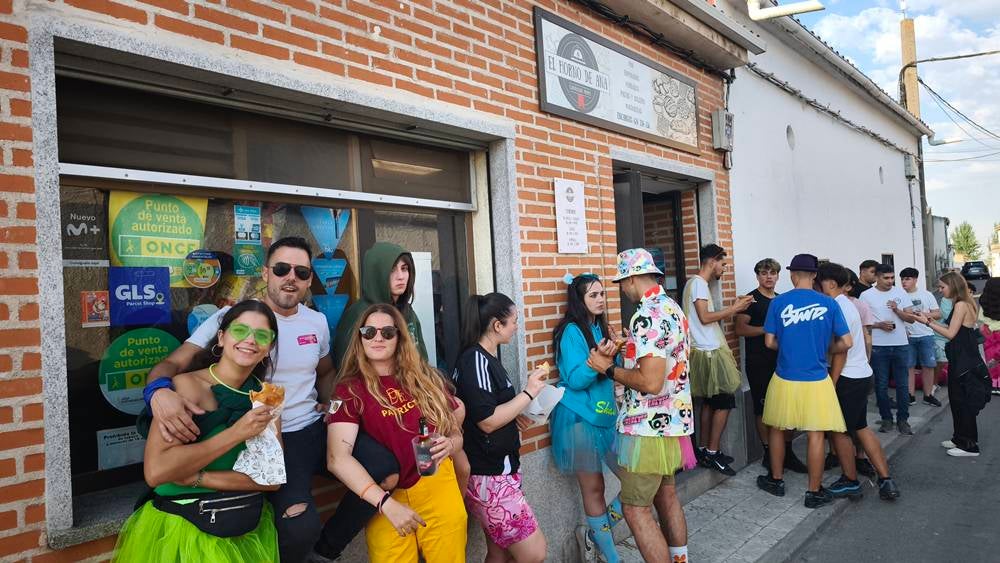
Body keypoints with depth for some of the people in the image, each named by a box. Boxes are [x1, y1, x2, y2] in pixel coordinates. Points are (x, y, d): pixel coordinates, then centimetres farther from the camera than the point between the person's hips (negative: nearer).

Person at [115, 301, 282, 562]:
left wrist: (195, 477, -15)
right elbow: (155, 472, -20)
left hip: (248, 529, 4)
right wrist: (235, 433, -21)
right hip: (182, 527, -3)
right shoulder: (187, 384, -10)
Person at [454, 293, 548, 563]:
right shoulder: (475, 360, -17)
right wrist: (529, 392, -14)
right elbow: (487, 421, -21)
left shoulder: (487, 358, 11)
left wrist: (519, 412, 8)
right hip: (489, 476, -9)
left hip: (499, 469, 9)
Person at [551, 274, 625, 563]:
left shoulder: (600, 328, 10)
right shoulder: (571, 332, -12)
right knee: (594, 488, 5)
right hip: (580, 419, -7)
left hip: (606, 416, 7)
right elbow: (575, 380, -18)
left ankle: (598, 533, 21)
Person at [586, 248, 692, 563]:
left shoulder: (648, 317, -22)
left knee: (635, 509, -2)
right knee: (666, 495, 21)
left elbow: (650, 383, -27)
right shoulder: (672, 308, 9)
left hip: (649, 426, -10)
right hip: (672, 418, 10)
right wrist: (628, 347, 11)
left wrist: (609, 369, -14)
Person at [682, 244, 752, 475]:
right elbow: (705, 317, -21)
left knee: (709, 402, 13)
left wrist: (733, 309, 11)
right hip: (709, 352, -10)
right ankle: (712, 452, -1)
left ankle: (704, 450, 19)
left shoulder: (697, 283, 18)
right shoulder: (698, 283, -12)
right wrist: (733, 308, -14)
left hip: (707, 351, 10)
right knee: (725, 401, -6)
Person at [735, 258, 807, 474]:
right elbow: (741, 328, -13)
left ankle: (787, 452, 17)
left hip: (781, 360, 6)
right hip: (759, 363, -6)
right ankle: (768, 454, 11)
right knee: (763, 408, 1)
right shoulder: (752, 299, -4)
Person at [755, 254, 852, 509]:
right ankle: (814, 492, 14)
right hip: (816, 380, 0)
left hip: (785, 379, 1)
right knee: (815, 435, 6)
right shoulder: (828, 304, -5)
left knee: (777, 429, 18)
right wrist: (824, 349, 14)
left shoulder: (778, 302, -5)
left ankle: (776, 480, 30)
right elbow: (846, 343, -4)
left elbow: (770, 342, -2)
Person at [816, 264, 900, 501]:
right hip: (862, 374, 10)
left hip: (848, 378, -10)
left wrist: (832, 383, -17)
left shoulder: (838, 308, -18)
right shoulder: (848, 304, 12)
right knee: (861, 428, 16)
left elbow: (841, 350, -20)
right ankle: (886, 480, 15)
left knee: (839, 431, 5)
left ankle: (851, 481, 18)